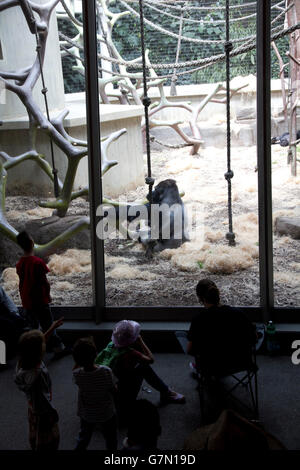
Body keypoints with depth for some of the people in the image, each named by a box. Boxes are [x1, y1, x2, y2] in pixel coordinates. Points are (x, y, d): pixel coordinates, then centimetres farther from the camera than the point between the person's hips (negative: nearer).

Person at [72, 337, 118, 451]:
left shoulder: (77, 374, -26)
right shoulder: (106, 371, -33)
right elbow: (113, 390, -16)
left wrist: (80, 358, -11)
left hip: (86, 415, 2)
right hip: (107, 414, -2)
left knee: (83, 438, 28)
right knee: (111, 440, 23)